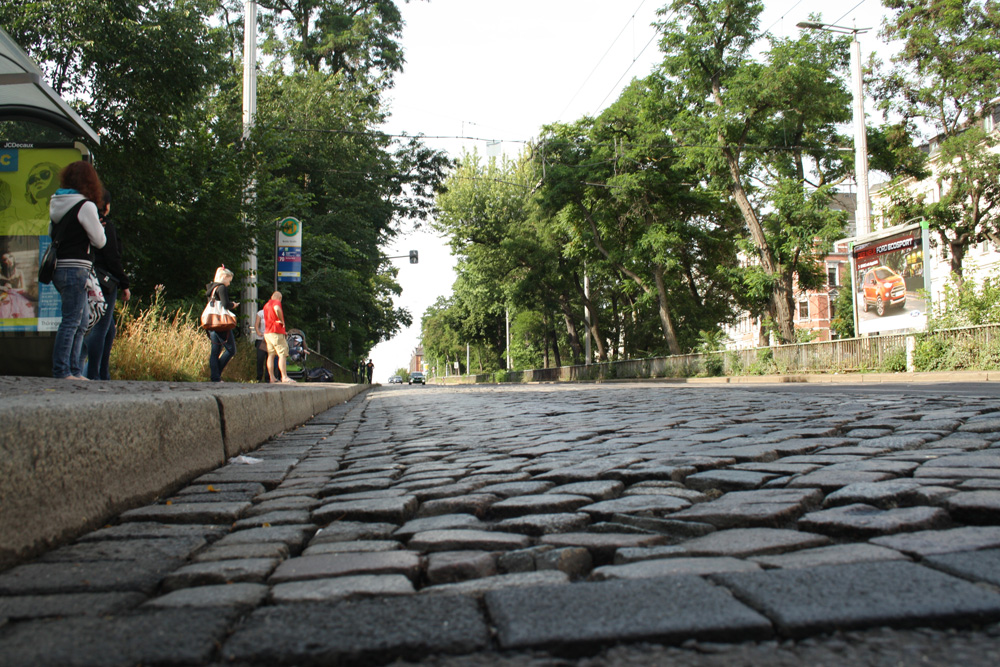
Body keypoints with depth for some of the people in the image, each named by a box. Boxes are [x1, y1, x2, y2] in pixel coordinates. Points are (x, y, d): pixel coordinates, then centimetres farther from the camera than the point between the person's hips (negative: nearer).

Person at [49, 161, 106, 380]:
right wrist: (98, 227, 10)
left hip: (60, 268, 9)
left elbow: (51, 233, 23)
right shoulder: (86, 206, -11)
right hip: (75, 269, -9)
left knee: (81, 323, 14)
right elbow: (99, 241, -7)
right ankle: (61, 371, -4)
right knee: (71, 321, -6)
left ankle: (74, 370, 16)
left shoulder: (56, 204, 14)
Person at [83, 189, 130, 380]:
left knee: (109, 330, 16)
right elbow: (113, 259, -13)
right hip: (104, 282, -8)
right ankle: (93, 375, -7)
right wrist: (124, 285, -9)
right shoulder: (106, 227, -10)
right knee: (100, 329, -7)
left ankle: (104, 374, 18)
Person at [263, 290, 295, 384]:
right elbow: (277, 309, -28)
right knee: (283, 354, -10)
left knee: (271, 355, 8)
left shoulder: (266, 305, 22)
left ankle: (272, 377, 5)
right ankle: (284, 377, -17)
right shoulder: (277, 302, -4)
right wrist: (281, 320, -17)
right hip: (276, 332, -9)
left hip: (267, 333, 9)